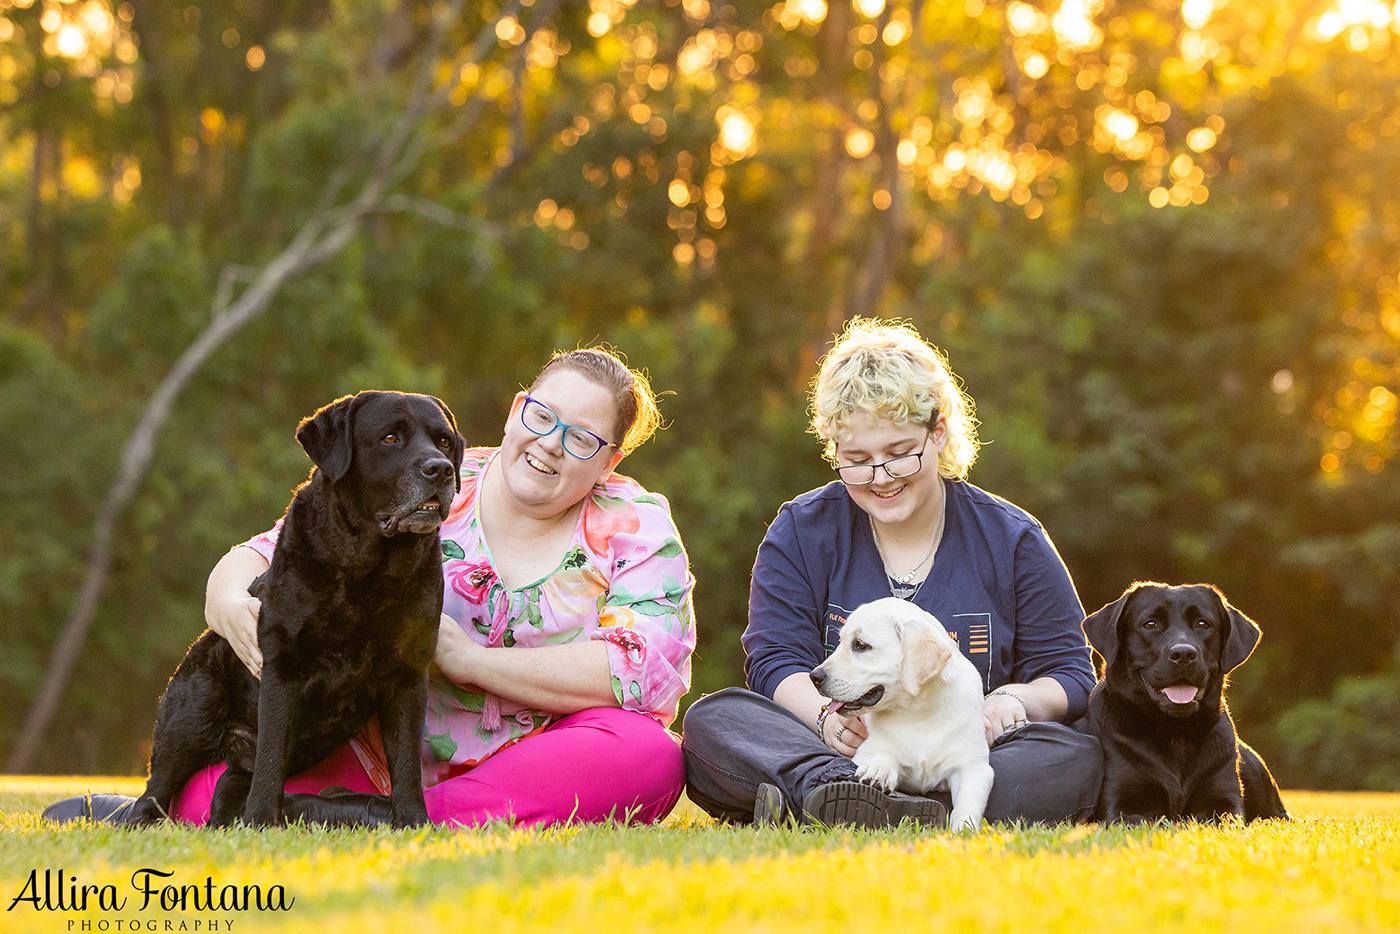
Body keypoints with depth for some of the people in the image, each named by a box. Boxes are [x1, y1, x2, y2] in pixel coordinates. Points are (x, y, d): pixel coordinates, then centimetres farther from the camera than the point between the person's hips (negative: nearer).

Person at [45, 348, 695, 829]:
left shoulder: (637, 530, 0)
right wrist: (231, 603, -20)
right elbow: (258, 559, 6)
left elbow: (650, 674, -16)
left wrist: (466, 658, -18)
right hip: (377, 753, -1)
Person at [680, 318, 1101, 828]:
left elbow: (1069, 675, 7)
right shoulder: (800, 532, 9)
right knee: (711, 720, -23)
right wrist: (828, 715, -25)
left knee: (1078, 758, -31)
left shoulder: (1013, 539, 7)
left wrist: (1014, 700, -18)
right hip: (831, 754, 0)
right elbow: (776, 661, -1)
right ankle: (832, 790, -53)